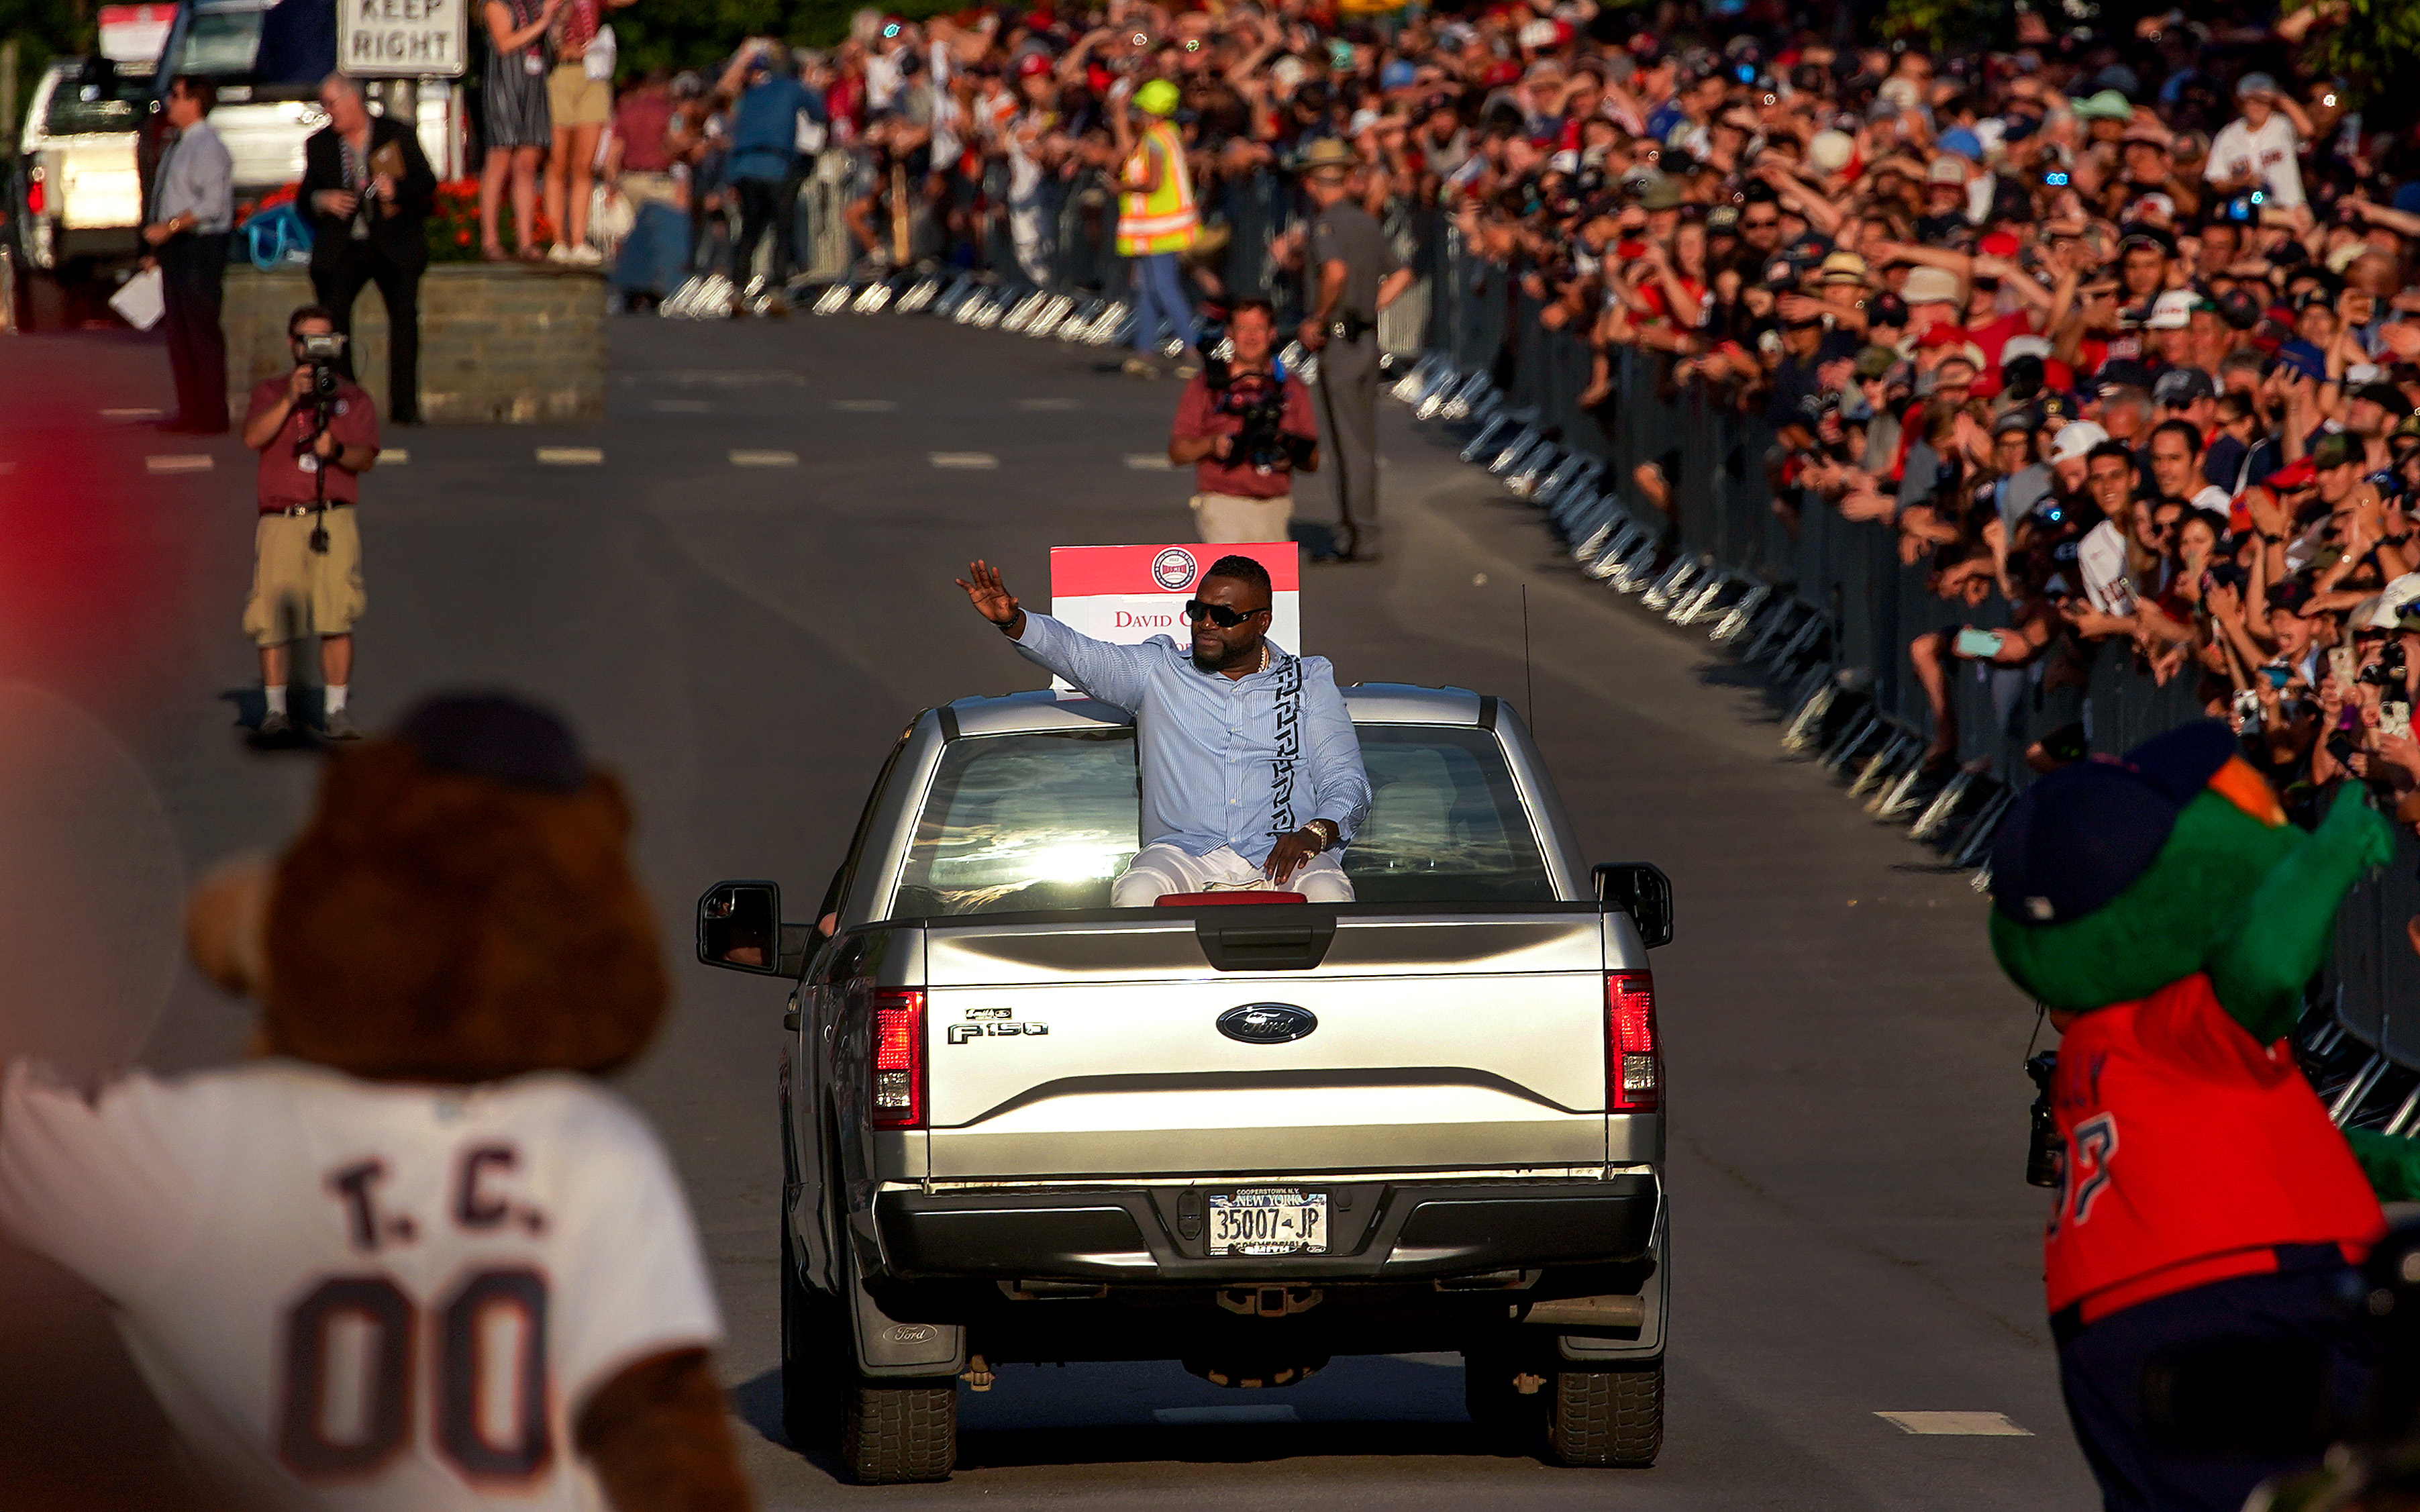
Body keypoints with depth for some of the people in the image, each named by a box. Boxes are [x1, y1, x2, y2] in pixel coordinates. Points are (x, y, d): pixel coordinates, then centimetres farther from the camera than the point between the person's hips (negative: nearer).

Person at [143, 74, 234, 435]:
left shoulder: (208, 148, -13)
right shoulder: (177, 145, 16)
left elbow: (212, 205, -21)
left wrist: (170, 227, -20)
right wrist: (158, 247, 16)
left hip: (200, 246, -10)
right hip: (174, 248, 10)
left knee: (202, 332, -7)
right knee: (179, 334, 11)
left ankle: (212, 415, -3)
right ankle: (190, 412, 17)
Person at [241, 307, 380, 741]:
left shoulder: (352, 398, 16)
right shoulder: (269, 393, 15)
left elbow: (366, 457, 5)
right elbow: (253, 437, -4)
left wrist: (336, 452, -16)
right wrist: (291, 399, -13)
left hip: (333, 521, 0)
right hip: (280, 521, 0)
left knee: (337, 618, -10)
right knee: (272, 619, -5)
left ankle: (336, 710, -5)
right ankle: (276, 711, 4)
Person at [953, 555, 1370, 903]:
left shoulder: (1308, 682, 16)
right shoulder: (1160, 672, 18)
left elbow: (1346, 782, 10)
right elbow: (1078, 655, 6)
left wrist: (1314, 833, -13)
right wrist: (1012, 621, -14)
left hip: (1278, 857, 0)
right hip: (1184, 852, 0)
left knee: (1328, 896, -33)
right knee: (1136, 894, -33)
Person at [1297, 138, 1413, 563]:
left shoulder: (1327, 223, -12)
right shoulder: (1366, 222, 13)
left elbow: (1336, 271, -30)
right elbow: (1401, 274, 22)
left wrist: (1315, 320, -18)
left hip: (1338, 340, -8)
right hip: (1368, 336, 8)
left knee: (1349, 444, -5)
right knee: (1363, 443, 13)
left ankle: (1359, 539, -4)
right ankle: (1355, 532, 19)